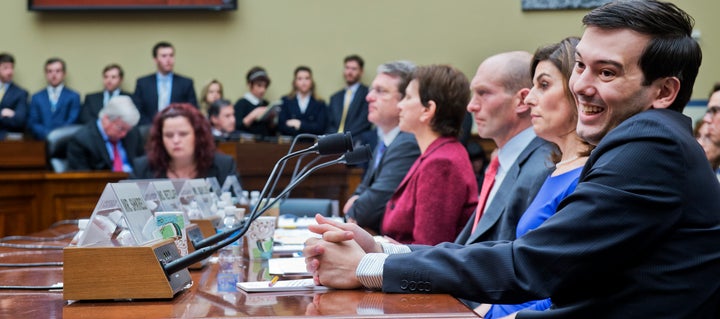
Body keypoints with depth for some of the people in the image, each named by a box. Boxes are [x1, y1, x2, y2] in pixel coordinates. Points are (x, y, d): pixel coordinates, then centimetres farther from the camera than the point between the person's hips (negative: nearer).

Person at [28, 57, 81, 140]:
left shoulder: (73, 97, 11)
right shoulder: (36, 97, 17)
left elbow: (72, 122, 3)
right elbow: (32, 123, 9)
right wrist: (48, 134, -8)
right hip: (42, 140, 1)